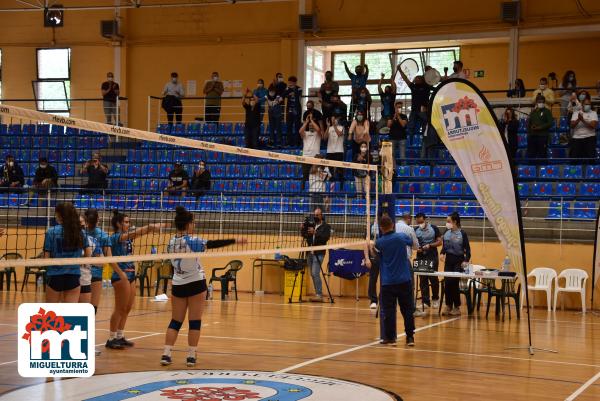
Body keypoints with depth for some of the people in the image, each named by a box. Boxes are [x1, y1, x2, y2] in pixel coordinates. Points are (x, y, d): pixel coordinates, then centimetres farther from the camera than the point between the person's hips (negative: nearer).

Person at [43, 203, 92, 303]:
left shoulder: (51, 232, -7)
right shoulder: (80, 232, 2)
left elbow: (46, 258, -8)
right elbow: (88, 255, 3)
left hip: (55, 276, -2)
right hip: (74, 276, 2)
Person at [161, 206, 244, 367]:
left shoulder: (171, 242, 2)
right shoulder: (191, 241, -16)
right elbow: (213, 244, -25)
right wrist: (234, 240, -26)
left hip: (178, 285, 5)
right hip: (195, 283, -5)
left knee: (175, 321, 10)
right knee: (194, 322, 2)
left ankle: (166, 354, 3)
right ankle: (191, 356, 2)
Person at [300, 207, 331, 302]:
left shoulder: (326, 226, 0)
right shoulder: (311, 224, 14)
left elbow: (326, 237, -15)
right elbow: (304, 235, 12)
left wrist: (315, 233, -25)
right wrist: (302, 229, -7)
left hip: (318, 253, -6)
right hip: (310, 253, 6)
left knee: (315, 273, -15)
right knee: (313, 274, 7)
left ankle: (319, 295, -15)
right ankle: (318, 294, 13)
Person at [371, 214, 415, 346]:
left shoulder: (379, 243, -5)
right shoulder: (402, 237, -3)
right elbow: (411, 242, 18)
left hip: (387, 282, -1)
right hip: (404, 280, 1)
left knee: (388, 311, 4)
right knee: (407, 310, 7)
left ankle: (389, 338, 6)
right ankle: (410, 337, 10)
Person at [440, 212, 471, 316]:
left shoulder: (462, 233, -7)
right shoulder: (446, 233, 5)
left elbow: (467, 248, -5)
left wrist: (466, 260, -14)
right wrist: (442, 253, -4)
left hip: (458, 260, -4)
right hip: (448, 259, 4)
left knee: (454, 283, -6)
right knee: (447, 283, 1)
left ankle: (457, 307, 6)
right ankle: (448, 306, 11)